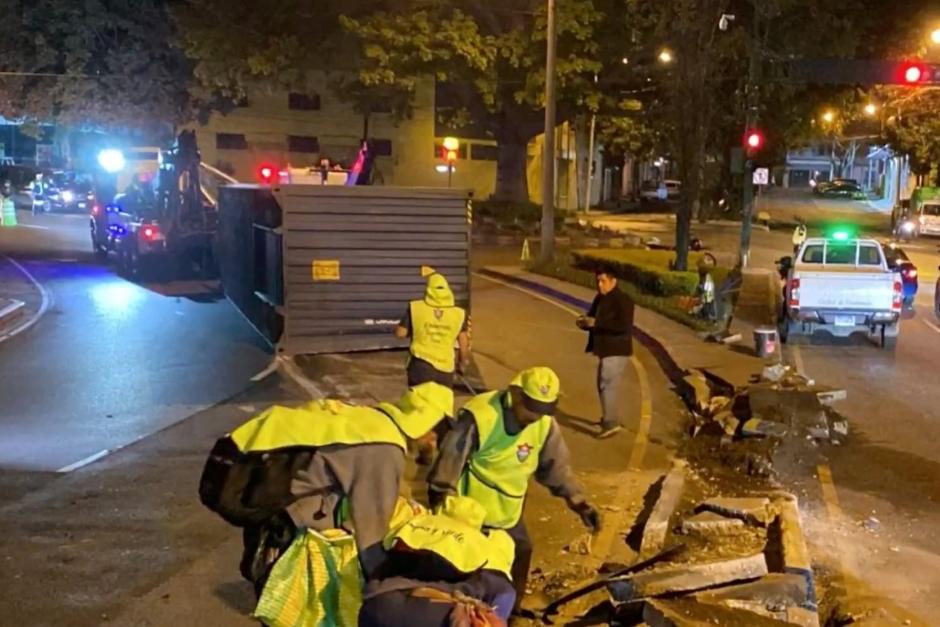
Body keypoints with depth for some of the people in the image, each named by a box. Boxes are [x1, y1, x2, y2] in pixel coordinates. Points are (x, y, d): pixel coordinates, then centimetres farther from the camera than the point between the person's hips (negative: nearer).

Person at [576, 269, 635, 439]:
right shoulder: (599, 299, 12)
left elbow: (624, 326, -26)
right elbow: (593, 319, 21)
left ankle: (611, 423, -10)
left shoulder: (622, 300, -15)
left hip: (616, 350, -10)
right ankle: (611, 418, 31)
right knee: (605, 385, 18)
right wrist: (584, 322, -4)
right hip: (605, 349, 10)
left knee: (608, 385, -12)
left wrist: (597, 323, -27)